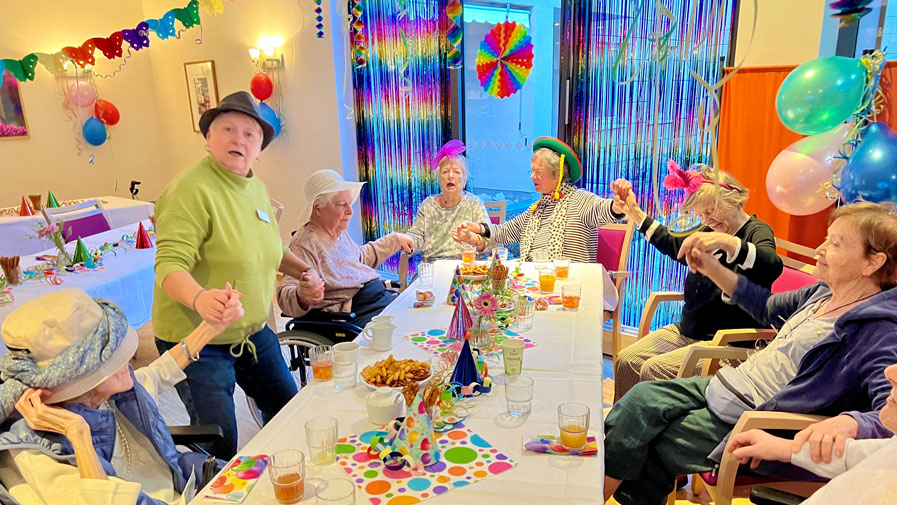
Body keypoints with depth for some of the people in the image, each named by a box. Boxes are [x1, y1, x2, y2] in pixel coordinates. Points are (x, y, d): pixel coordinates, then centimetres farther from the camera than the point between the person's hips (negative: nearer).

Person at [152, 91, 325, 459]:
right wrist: (200, 297, -47)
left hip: (252, 331, 8)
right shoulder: (192, 189, -20)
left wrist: (302, 271, 8)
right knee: (220, 448, 0)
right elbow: (170, 266, -28)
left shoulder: (256, 187, 5)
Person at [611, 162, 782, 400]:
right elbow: (672, 243, 30)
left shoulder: (757, 232, -10)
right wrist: (635, 213, 23)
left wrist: (727, 242, -50)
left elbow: (772, 267, -33)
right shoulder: (709, 233, 13)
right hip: (687, 331, 8)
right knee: (626, 360, -7)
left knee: (655, 370, -25)